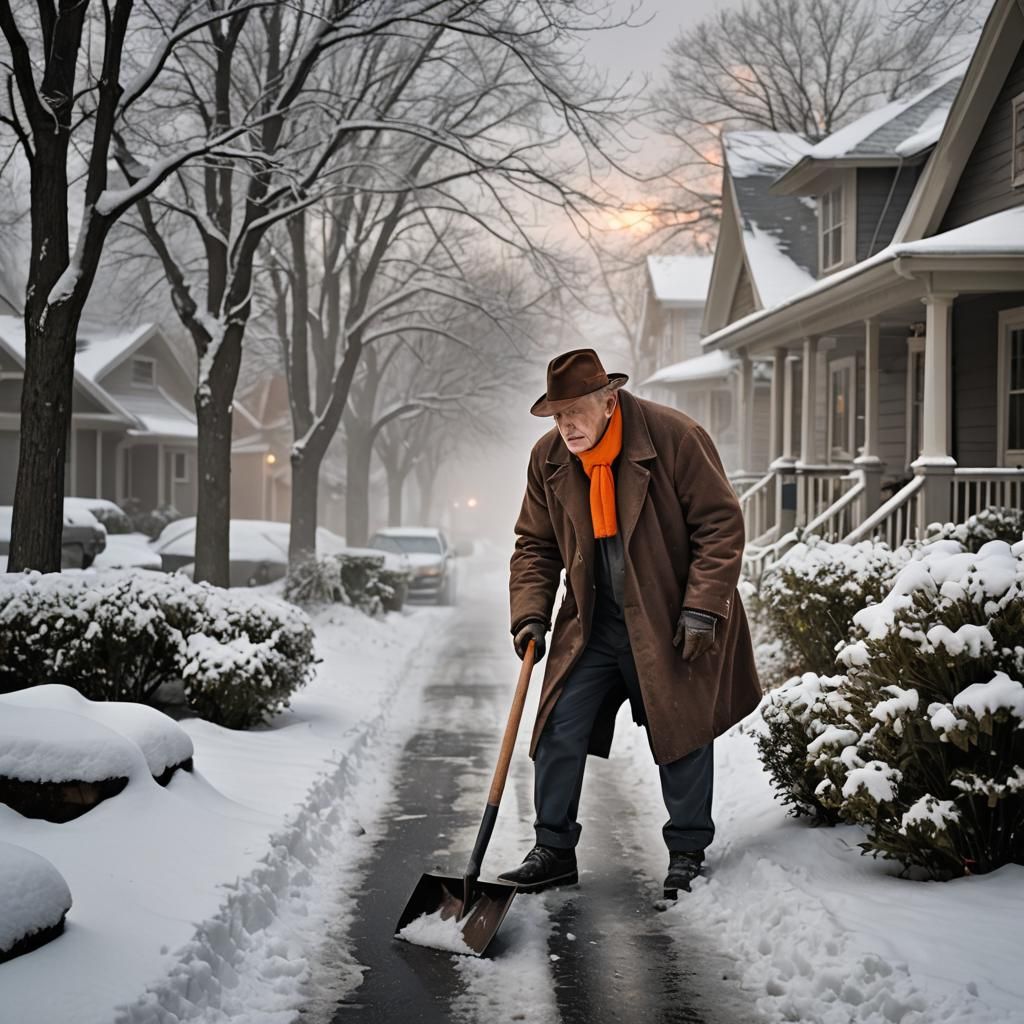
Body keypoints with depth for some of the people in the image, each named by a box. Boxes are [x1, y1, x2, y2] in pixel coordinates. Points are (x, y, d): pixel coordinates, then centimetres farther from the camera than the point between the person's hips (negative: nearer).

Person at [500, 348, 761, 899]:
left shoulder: (674, 436, -16)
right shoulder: (547, 458, -1)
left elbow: (721, 524, -12)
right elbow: (535, 544, 9)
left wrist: (701, 608, -17)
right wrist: (530, 612, -5)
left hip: (670, 625, -4)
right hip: (591, 624, 4)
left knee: (683, 738, 5)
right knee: (559, 731, -2)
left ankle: (687, 853, 21)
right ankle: (554, 849, 12)